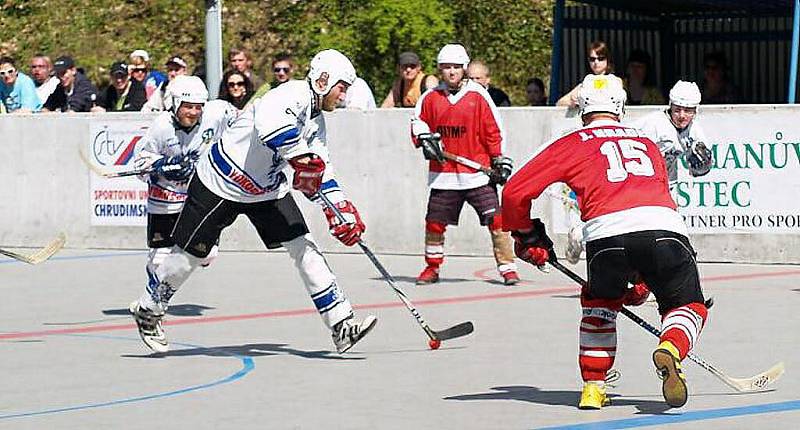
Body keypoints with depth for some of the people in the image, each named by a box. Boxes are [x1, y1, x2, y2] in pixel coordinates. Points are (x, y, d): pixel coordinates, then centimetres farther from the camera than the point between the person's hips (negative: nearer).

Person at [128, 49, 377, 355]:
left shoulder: (317, 121, 6)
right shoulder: (295, 94, -25)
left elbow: (319, 171, 14)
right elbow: (269, 122, -47)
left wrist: (340, 209, 3)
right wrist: (303, 158, -43)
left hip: (266, 190, 8)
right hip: (221, 183, -8)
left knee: (303, 248, -5)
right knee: (188, 255, 5)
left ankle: (342, 326, -6)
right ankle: (148, 312, 29)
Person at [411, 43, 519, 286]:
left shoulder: (478, 95, -3)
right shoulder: (431, 97, 4)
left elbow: (494, 131, -1)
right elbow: (418, 121, 18)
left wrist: (501, 161, -3)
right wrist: (425, 139, -2)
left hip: (477, 172, -3)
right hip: (443, 173, 3)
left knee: (496, 220, -9)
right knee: (434, 222, 7)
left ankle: (507, 268, -2)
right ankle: (432, 268, 25)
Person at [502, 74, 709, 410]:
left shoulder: (572, 144, 24)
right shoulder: (646, 143, 35)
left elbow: (514, 193, 20)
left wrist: (528, 237, 38)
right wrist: (642, 277, 48)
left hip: (607, 231, -1)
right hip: (664, 228, 1)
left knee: (600, 304, 28)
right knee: (687, 305, 20)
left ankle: (593, 386, 18)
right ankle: (669, 350, -12)